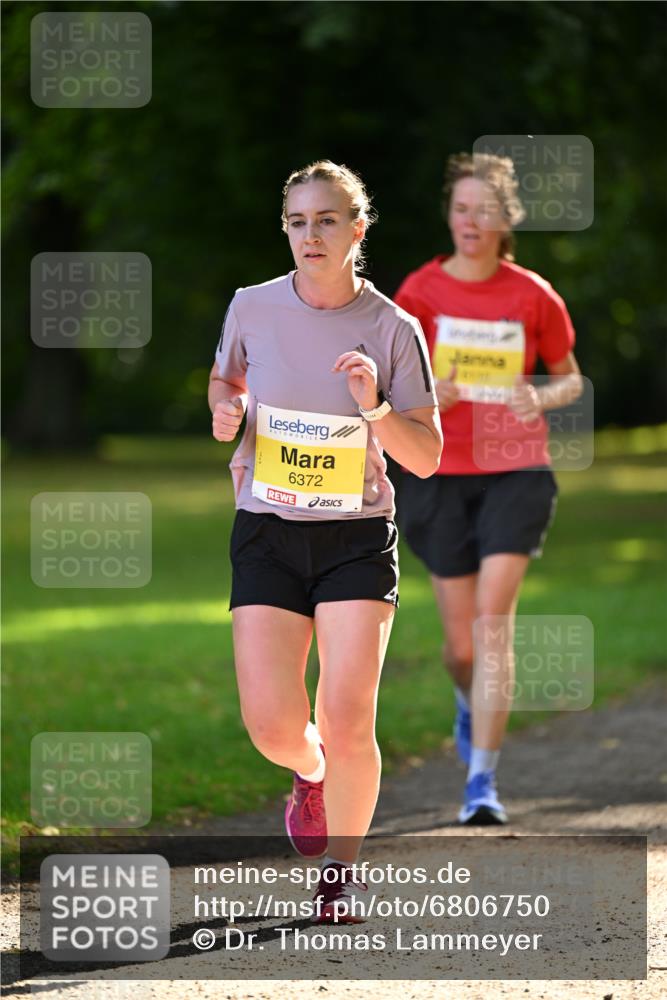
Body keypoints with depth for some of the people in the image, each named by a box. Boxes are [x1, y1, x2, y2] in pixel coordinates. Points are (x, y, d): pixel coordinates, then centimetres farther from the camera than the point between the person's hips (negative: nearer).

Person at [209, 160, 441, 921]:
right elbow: (227, 378, 20)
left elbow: (426, 458, -3)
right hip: (267, 535, 1)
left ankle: (341, 872, 12)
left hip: (357, 538, -1)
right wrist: (226, 409, -3)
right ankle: (311, 775, 29)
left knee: (347, 723, -12)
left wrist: (375, 406, -21)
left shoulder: (393, 330, -6)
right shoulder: (252, 308, -1)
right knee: (271, 725, -10)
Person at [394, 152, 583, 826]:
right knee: (461, 642, 4)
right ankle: (472, 703, 42)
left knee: (493, 617, -17)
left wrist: (540, 399, -9)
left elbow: (569, 378, 13)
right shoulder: (421, 292, 1)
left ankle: (482, 782, -14)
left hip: (515, 471, -1)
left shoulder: (533, 296, 1)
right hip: (442, 473, 1)